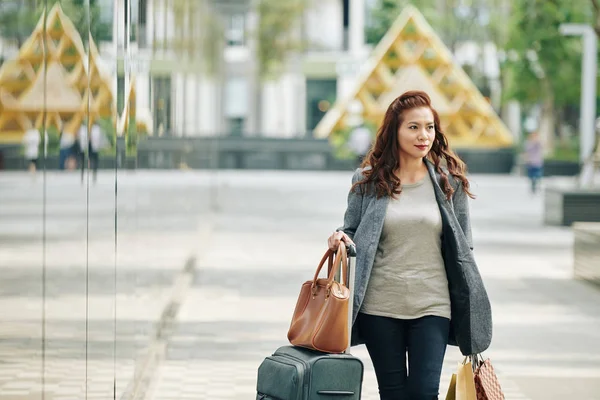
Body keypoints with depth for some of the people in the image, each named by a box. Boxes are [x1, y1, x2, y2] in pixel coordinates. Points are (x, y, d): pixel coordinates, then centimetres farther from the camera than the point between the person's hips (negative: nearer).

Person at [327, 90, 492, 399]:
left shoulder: (449, 180, 3)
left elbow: (463, 247, 8)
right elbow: (352, 233, 11)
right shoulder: (368, 180, 2)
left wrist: (469, 313, 7)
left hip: (432, 305, 0)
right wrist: (341, 240, -15)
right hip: (380, 306, 1)